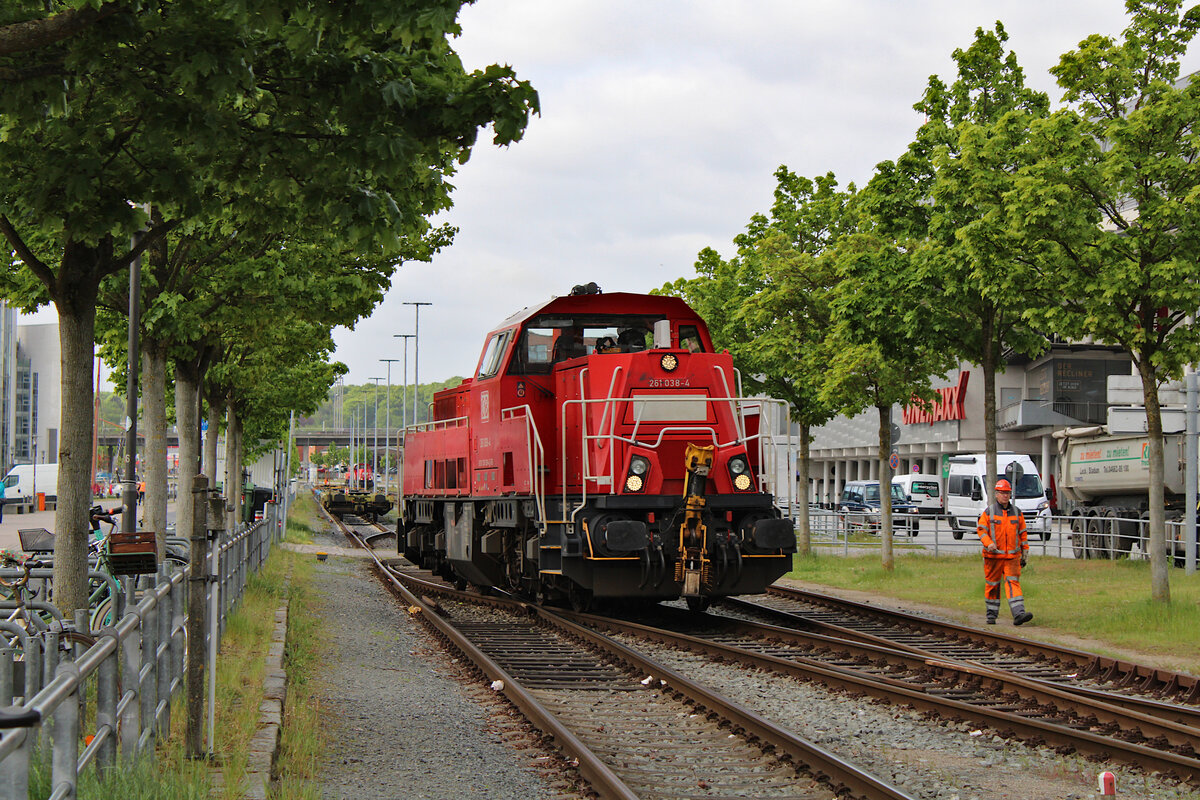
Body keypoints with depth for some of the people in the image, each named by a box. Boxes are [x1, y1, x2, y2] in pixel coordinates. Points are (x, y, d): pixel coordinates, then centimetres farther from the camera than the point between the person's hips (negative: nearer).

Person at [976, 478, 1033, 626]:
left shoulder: (1016, 512, 10)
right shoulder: (988, 512, 2)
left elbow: (1022, 533, 15)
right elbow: (981, 529, -2)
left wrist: (1025, 552, 13)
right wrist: (988, 543, -19)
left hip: (1012, 556, 1)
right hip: (993, 555, -1)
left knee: (1013, 582, -10)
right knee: (992, 584, 6)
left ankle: (1019, 614, -20)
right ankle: (991, 614, 18)